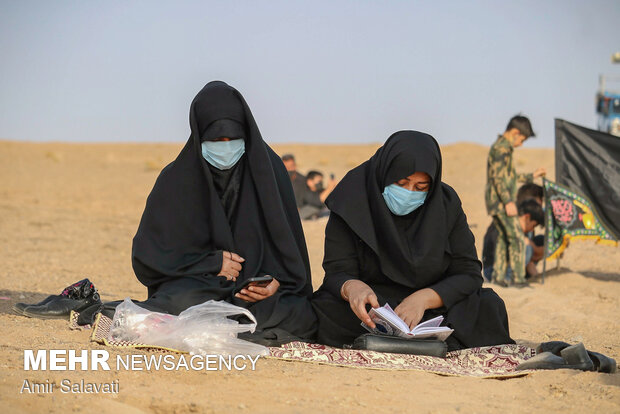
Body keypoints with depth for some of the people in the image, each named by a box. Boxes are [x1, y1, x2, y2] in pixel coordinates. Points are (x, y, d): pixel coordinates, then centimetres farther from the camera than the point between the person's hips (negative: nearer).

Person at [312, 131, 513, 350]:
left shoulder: (447, 204, -3)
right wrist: (351, 287, -39)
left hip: (433, 311, 2)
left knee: (489, 306, -24)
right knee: (326, 311, -33)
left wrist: (424, 298, -25)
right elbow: (337, 273, -13)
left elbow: (469, 274, -5)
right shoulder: (351, 202, -9)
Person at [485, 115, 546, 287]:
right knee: (517, 239, -9)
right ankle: (518, 278, -9)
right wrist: (508, 202, -23)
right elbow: (498, 177, -21)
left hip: (498, 204, 11)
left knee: (505, 239, 12)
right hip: (501, 202, -11)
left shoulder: (502, 147, 20)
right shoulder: (501, 148, -13)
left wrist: (532, 176, 30)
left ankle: (499, 276, 13)